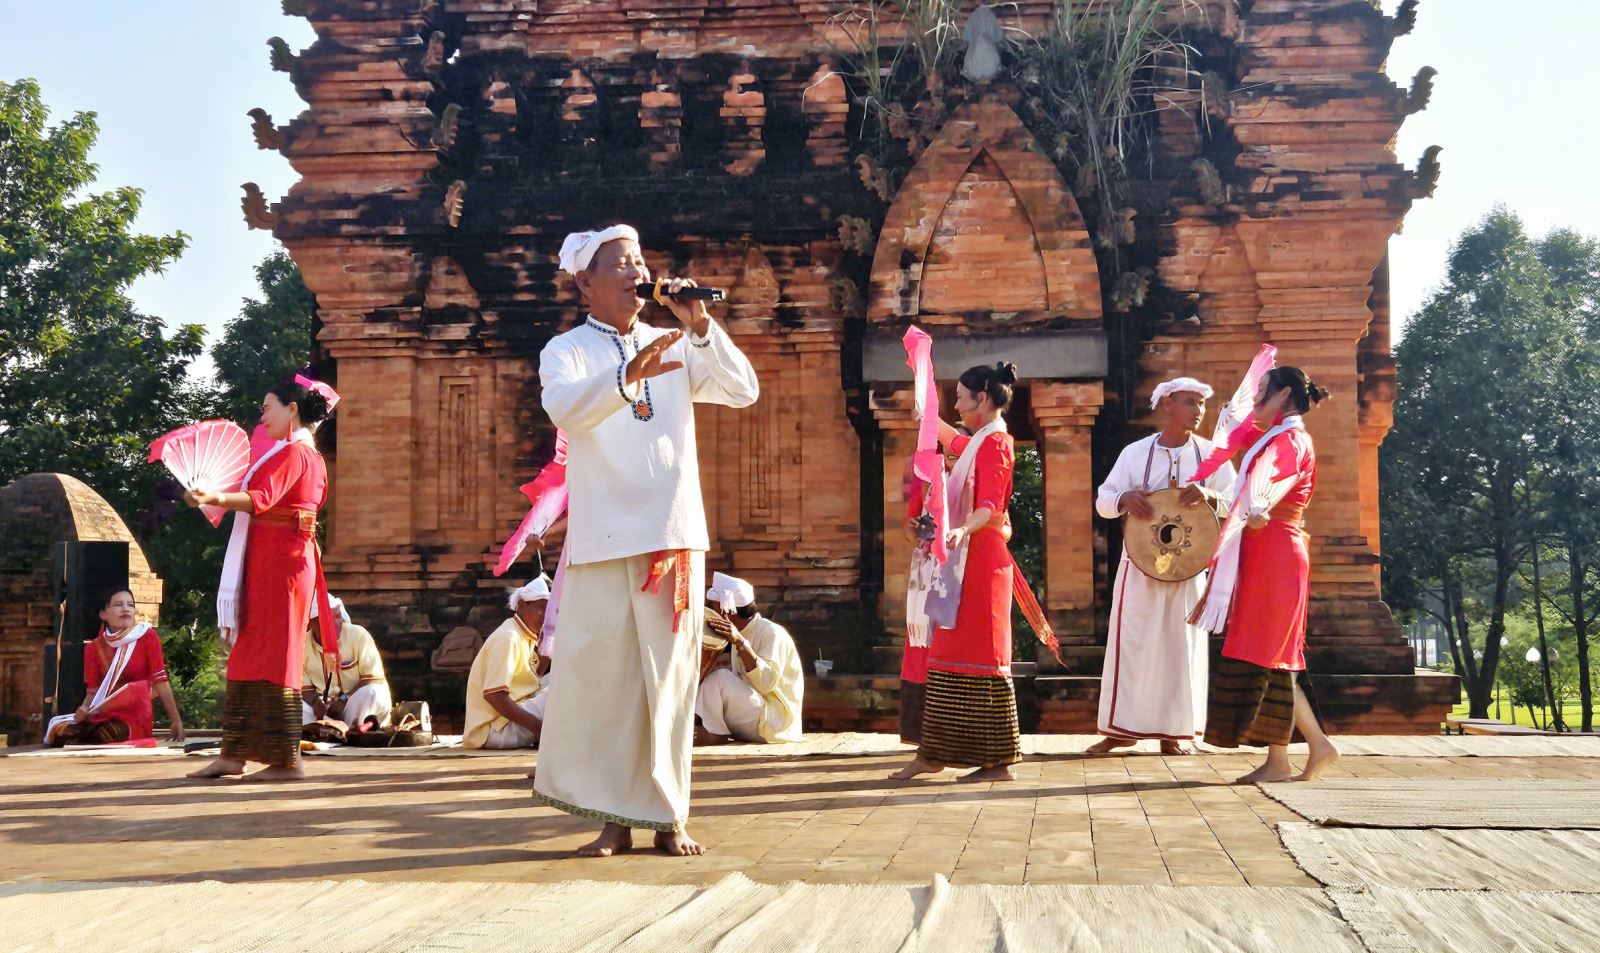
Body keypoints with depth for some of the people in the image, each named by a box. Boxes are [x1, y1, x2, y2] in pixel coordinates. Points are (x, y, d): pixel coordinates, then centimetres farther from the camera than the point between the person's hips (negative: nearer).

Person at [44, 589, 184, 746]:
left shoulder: (148, 637, -3)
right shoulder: (94, 647, 7)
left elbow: (161, 681, -5)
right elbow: (93, 691, 5)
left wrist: (176, 721, -7)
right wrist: (84, 709, -18)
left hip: (135, 718, -3)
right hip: (103, 716, 3)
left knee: (103, 734, -35)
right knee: (59, 733, -25)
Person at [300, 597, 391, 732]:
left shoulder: (358, 635, -10)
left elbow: (374, 679, -10)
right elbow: (304, 687, 2)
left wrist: (344, 700, -21)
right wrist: (315, 701, -21)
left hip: (358, 705, -2)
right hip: (324, 707, 2)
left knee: (373, 694, -35)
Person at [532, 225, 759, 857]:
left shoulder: (677, 348, 15)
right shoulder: (567, 351, 3)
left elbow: (744, 392, 3)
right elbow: (564, 406, -19)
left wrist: (701, 326, -7)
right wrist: (627, 378, -36)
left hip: (676, 536, 3)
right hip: (604, 541, -3)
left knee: (671, 677, 4)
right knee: (600, 675, -6)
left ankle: (668, 815, 11)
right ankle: (614, 818, 3)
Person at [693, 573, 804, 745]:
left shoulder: (772, 633, -16)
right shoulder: (743, 634, 11)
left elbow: (766, 683, -29)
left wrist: (740, 642, -33)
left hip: (774, 722, -9)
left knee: (720, 679, -23)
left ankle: (714, 733, -12)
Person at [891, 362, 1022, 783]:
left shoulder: (994, 442, -11)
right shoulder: (982, 442, 17)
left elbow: (989, 507, -22)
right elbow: (953, 440, 42)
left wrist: (963, 530, -41)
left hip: (980, 559, -10)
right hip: (967, 560, 10)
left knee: (980, 656, -8)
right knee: (952, 652, 9)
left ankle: (999, 762, -6)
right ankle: (933, 755, 12)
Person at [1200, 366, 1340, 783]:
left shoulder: (1290, 439, -10)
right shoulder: (1280, 439, 20)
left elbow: (1282, 479, -32)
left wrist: (1260, 510, -50)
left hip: (1274, 555, -10)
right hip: (1267, 553, 10)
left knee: (1264, 654, -8)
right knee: (1271, 655, 9)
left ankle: (1278, 761, -7)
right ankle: (1318, 745, 9)